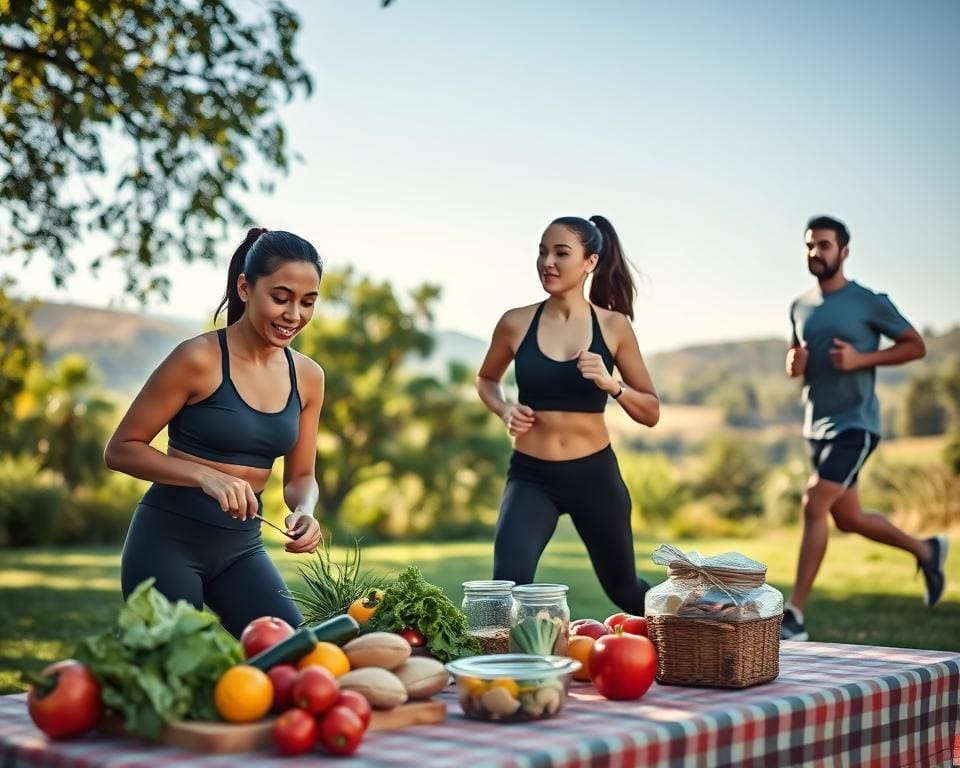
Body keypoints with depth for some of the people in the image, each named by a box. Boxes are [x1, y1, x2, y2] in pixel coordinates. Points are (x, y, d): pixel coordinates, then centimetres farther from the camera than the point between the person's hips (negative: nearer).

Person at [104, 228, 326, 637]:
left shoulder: (308, 377, 3)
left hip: (242, 546, 5)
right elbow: (121, 450, -10)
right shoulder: (199, 359, -13)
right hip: (169, 540, -5)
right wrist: (206, 476, -24)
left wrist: (304, 511, -11)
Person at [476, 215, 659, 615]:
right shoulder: (516, 323, -3)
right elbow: (486, 379, 17)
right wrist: (505, 410, -4)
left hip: (595, 473, 1)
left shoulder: (614, 326, -3)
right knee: (508, 585, -23)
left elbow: (651, 412, 2)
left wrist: (611, 384, -17)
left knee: (624, 589, 19)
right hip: (531, 475, 0)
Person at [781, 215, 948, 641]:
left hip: (854, 423, -7)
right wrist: (794, 363, -2)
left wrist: (861, 359, -17)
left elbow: (916, 346, -3)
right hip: (816, 426, 7)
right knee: (847, 517, 16)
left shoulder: (870, 302, -7)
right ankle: (926, 550, 41)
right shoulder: (800, 306, 10)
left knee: (814, 505, -18)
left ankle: (794, 615, -13)